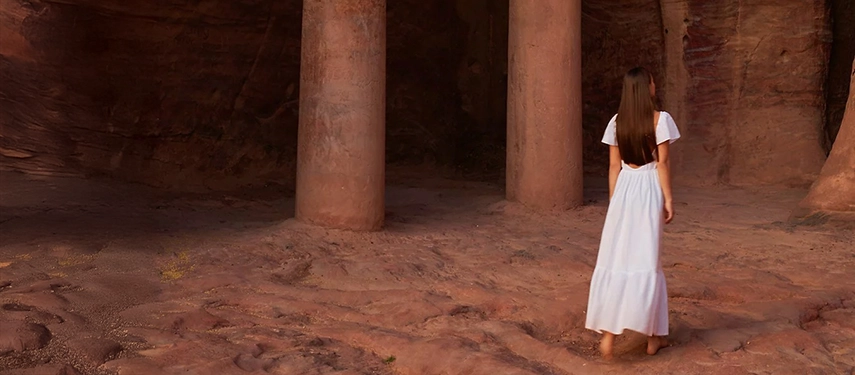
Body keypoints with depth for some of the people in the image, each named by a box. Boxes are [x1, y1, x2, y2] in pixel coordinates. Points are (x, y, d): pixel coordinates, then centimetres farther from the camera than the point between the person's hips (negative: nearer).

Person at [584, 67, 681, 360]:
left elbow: (614, 166, 6)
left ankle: (609, 332, -3)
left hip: (624, 191, 3)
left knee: (615, 259, 4)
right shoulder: (660, 119, -6)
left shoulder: (617, 122, 5)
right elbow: (662, 163, -8)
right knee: (646, 261, 5)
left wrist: (613, 201, 12)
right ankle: (653, 335, 13)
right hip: (649, 190, -2)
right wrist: (668, 199, -1)